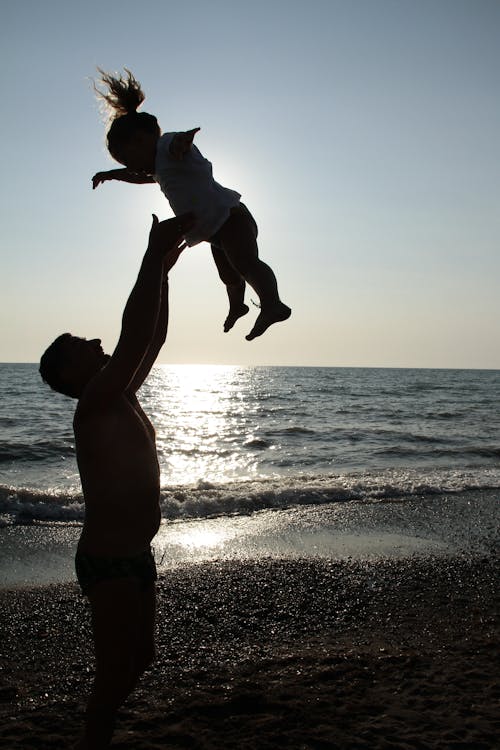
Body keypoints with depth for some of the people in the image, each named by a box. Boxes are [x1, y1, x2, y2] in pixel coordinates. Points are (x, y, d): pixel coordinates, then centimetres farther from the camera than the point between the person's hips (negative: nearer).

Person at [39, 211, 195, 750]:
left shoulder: (120, 400, 7)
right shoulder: (94, 407, -19)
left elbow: (152, 338, 10)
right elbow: (134, 334, -30)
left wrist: (162, 268, 7)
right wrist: (154, 255, -27)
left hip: (133, 556, 10)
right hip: (109, 563, -10)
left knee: (138, 659, 22)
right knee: (116, 671, 4)